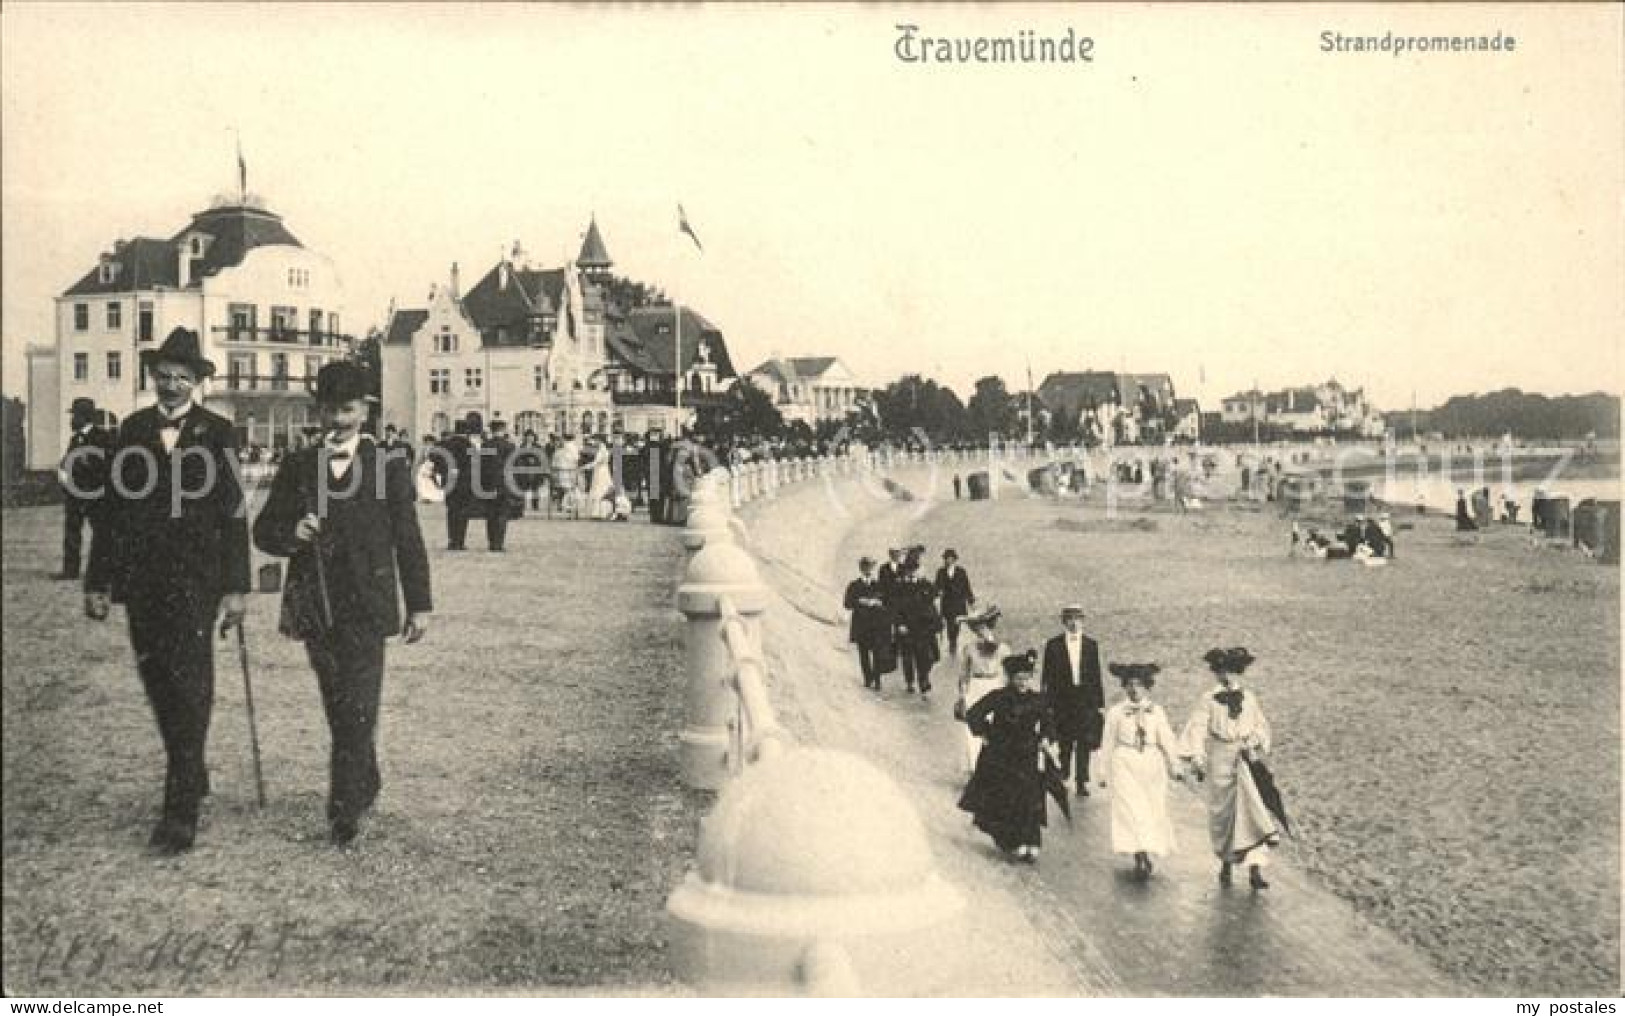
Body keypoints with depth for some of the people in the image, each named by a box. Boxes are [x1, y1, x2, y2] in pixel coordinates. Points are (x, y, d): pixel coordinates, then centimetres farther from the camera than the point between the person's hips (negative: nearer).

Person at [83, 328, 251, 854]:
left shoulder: (217, 431, 1)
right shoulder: (133, 429, 9)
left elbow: (233, 512, -1)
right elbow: (113, 508, 9)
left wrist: (235, 587, -6)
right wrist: (98, 581, 5)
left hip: (194, 579, -4)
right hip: (141, 580, 4)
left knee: (189, 686, -8)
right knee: (159, 683, 11)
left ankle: (182, 808, -6)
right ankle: (190, 776, 30)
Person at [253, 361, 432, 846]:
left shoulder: (389, 466, 3)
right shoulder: (297, 467, 9)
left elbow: (408, 539, 4)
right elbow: (264, 531, 10)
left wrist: (419, 604, 4)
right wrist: (291, 533, -13)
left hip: (366, 606, -3)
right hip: (315, 606, 3)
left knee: (357, 711, -10)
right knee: (338, 710, 13)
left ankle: (345, 812, -9)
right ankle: (365, 788, 31)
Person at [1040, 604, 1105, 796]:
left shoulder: (1091, 645, 6)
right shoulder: (1053, 645, 1)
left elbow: (1096, 676, 8)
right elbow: (1048, 677, 1)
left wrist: (1101, 704, 5)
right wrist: (1048, 704, -4)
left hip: (1086, 701, 1)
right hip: (1062, 702, -1)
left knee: (1084, 744, -1)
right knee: (1064, 744, 6)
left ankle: (1082, 782, 6)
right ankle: (1062, 779, 21)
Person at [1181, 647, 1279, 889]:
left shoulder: (1248, 697, 7)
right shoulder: (1208, 699, 1)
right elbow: (1197, 729, 0)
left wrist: (1256, 743, -1)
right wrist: (1198, 760, -6)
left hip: (1246, 759, 1)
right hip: (1220, 760, -1)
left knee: (1251, 813, -3)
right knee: (1223, 812, 0)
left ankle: (1254, 869, -1)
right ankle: (1226, 862, 12)